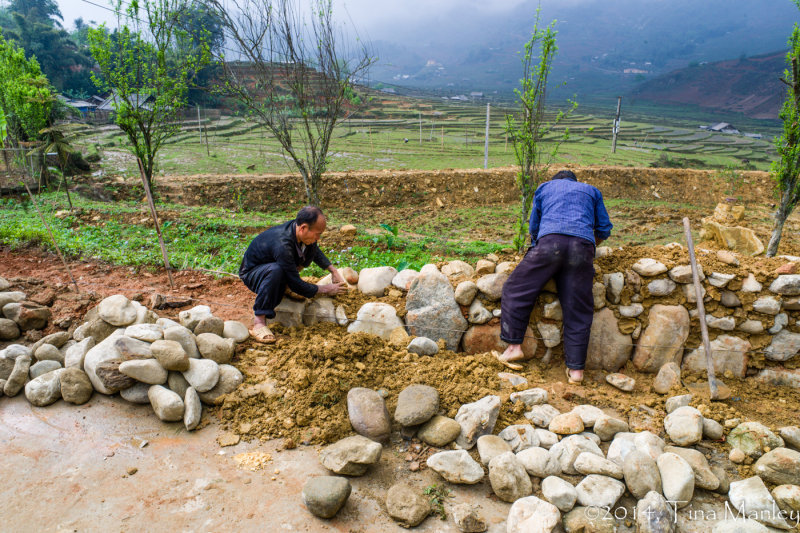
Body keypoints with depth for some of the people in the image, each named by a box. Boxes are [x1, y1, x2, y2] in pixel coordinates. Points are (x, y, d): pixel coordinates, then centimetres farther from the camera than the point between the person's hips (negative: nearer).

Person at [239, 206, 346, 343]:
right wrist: (325, 289, -21)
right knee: (275, 271, -42)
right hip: (251, 274, -8)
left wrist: (333, 270, 2)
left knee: (311, 248, -5)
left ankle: (284, 287, 1)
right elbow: (296, 286, -31)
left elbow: (316, 251, 11)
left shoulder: (298, 229, -15)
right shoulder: (282, 245, -39)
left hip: (274, 265, 8)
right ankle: (259, 321, -33)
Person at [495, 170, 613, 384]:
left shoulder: (545, 187, 31)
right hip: (582, 247, 2)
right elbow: (604, 230, 30)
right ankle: (576, 369, 4)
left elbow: (533, 228, 31)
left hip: (550, 241, -2)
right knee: (577, 310, 3)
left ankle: (514, 346, 0)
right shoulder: (591, 191, 33)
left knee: (516, 289, 7)